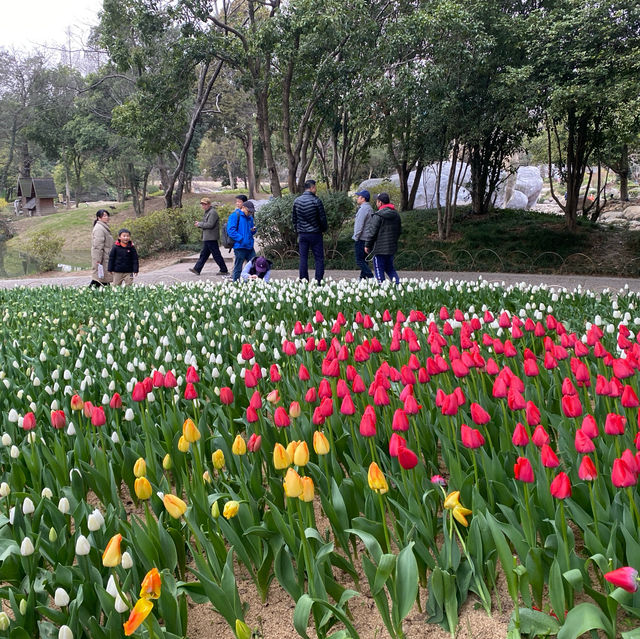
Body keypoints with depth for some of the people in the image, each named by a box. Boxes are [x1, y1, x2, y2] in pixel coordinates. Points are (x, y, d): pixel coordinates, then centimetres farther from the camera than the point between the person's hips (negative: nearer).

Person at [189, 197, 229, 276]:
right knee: (204, 254, 12)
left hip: (211, 238, -10)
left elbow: (210, 225, -22)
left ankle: (224, 270, 1)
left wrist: (199, 224, -11)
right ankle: (197, 269, 15)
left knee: (216, 255, -5)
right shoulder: (207, 212, 18)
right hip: (207, 238, 10)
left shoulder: (212, 212, -14)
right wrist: (199, 224, 4)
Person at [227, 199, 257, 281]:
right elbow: (231, 230, -16)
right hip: (240, 247, -7)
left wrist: (253, 230, 2)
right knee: (238, 268, -1)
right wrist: (241, 239, -19)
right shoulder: (235, 216, -7)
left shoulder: (250, 217, 16)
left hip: (250, 246, 7)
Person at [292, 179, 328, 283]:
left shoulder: (297, 201, 3)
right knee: (319, 258, 2)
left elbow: (293, 218, 9)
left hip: (302, 234, 4)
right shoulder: (316, 200, -10)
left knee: (303, 258, 8)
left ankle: (303, 281, 9)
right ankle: (318, 280, -2)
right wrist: (324, 228, 9)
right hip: (315, 233, -4)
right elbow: (322, 217, -7)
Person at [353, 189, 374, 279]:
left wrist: (356, 237, -13)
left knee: (360, 260, -9)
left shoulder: (363, 209, -15)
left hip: (361, 239, -10)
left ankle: (371, 277, -15)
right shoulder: (370, 208, 17)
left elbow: (359, 225, -19)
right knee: (363, 260, 14)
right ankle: (362, 278, 19)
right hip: (367, 238, 10)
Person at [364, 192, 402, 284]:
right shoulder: (396, 214, 10)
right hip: (392, 247, 7)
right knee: (390, 268, 18)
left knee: (379, 268, 1)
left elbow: (372, 231, -14)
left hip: (380, 248, -7)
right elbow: (399, 231, 18)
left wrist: (367, 245, -5)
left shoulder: (378, 215, -15)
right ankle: (397, 283, 8)